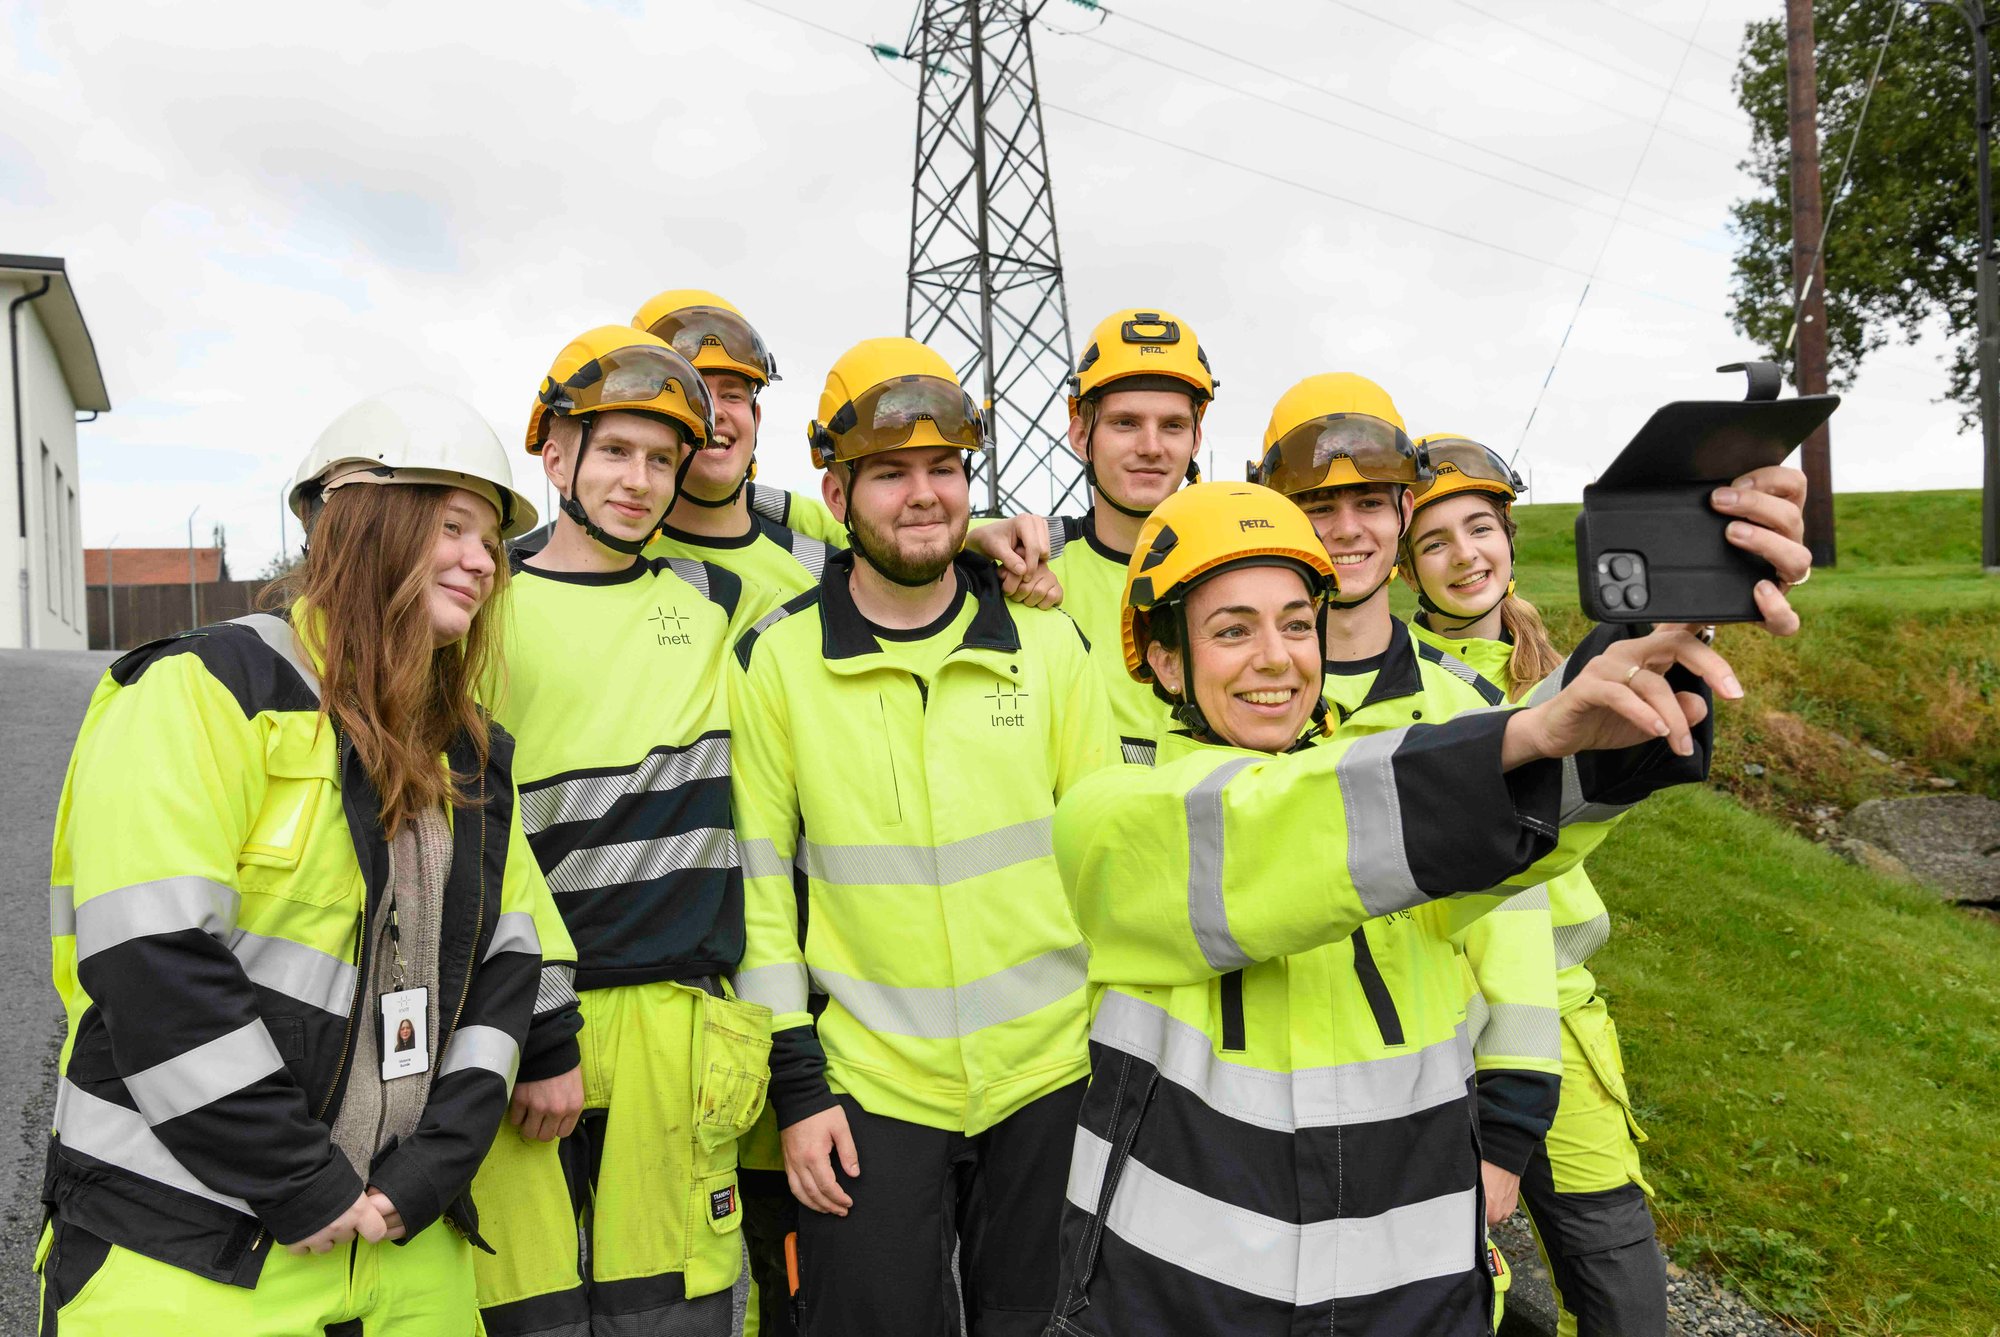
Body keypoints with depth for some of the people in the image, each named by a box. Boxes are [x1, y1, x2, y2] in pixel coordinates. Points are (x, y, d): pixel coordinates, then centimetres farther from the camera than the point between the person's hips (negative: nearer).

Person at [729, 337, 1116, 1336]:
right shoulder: (779, 660, -5)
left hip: (1050, 1072, 2)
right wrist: (796, 1087, -4)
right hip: (869, 1082, -1)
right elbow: (758, 878, -2)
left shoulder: (1047, 641, -1)